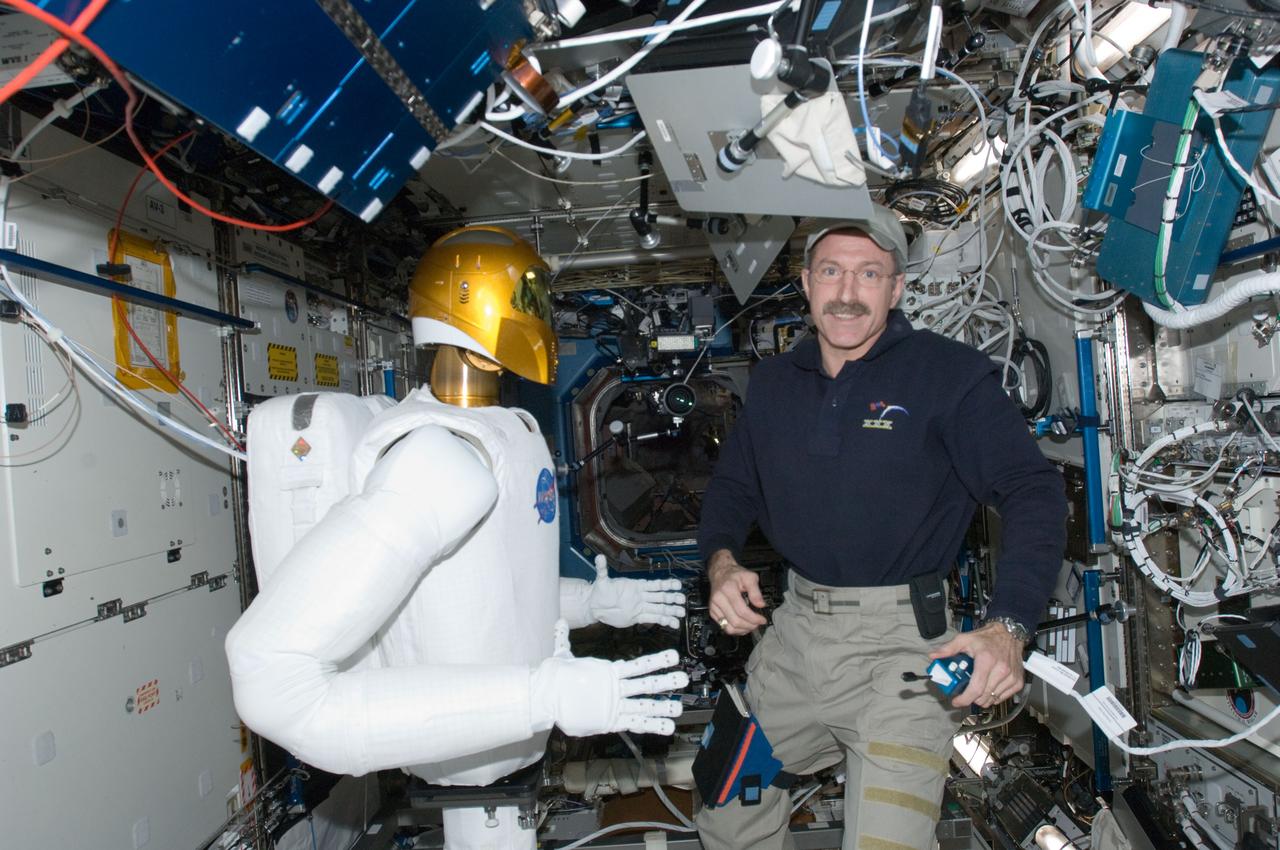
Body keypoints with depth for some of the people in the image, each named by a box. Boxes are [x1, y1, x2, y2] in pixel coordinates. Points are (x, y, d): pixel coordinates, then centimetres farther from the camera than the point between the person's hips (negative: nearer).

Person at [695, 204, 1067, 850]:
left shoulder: (949, 373, -9)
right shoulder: (773, 381, 8)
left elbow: (1031, 489, -14)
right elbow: (732, 485, 16)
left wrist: (1006, 628, -28)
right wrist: (721, 563, -5)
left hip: (898, 644, -5)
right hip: (792, 630, 5)